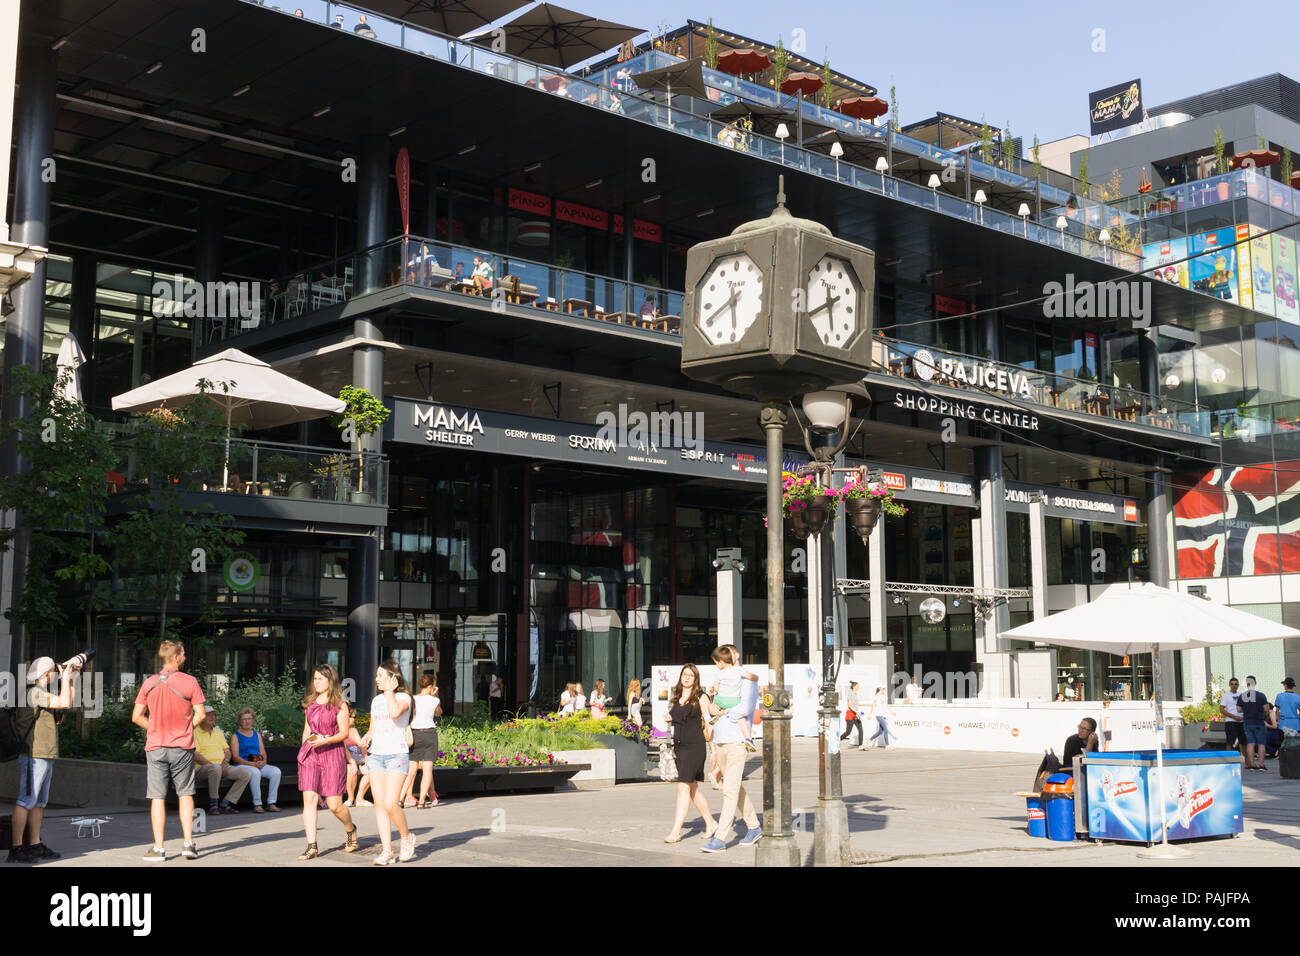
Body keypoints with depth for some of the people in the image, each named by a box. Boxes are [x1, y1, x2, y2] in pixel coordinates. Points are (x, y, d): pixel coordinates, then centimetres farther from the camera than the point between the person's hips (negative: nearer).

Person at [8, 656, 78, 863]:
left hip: (45, 757, 10)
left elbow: (69, 701, 26)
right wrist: (65, 676, -10)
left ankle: (35, 845, 16)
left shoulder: (43, 693, 17)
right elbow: (64, 703, -22)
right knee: (26, 801, -10)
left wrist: (71, 678, 17)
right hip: (34, 755, -10)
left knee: (39, 802, 12)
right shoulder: (34, 692, -13)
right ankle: (16, 848, -10)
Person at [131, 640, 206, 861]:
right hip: (182, 746, -1)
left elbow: (137, 717, 2)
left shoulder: (149, 684, 1)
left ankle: (159, 848, 3)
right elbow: (200, 714, -6)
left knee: (157, 798, 4)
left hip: (155, 748, 1)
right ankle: (188, 843, 5)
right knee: (185, 794, 10)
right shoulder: (189, 682, -6)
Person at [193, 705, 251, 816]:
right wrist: (212, 764, -18)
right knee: (216, 768, -41)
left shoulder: (218, 732, 23)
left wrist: (225, 762, -5)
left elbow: (227, 750, 18)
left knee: (245, 773, -17)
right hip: (203, 768, -6)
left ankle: (225, 803, -16)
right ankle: (213, 804, -26)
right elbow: (195, 755, -9)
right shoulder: (195, 733, 2)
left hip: (223, 767, 6)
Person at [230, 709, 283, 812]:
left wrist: (263, 761, -8)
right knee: (255, 772, -38)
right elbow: (235, 757, -4)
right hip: (242, 765, -5)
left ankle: (271, 803, -22)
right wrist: (252, 764, -18)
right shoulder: (235, 736, 6)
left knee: (276, 771, -23)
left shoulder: (257, 734, 22)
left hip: (259, 765, 5)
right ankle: (257, 804, -33)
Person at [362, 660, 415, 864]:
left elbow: (395, 713, -27)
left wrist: (390, 691, -13)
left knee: (390, 804, -14)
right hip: (376, 755, 6)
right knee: (379, 804, -1)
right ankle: (387, 851, 2)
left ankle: (407, 837, 11)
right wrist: (366, 737, 1)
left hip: (397, 755, -6)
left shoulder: (403, 698, -4)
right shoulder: (376, 701, 15)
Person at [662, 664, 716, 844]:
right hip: (679, 746, 6)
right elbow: (671, 718, 26)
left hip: (695, 746, -6)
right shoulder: (677, 698, 13)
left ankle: (676, 831, -14)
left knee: (684, 787, -13)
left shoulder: (700, 697, -3)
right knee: (693, 789, 12)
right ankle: (710, 824, 26)